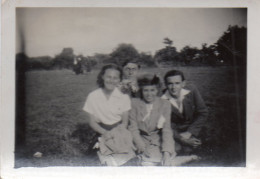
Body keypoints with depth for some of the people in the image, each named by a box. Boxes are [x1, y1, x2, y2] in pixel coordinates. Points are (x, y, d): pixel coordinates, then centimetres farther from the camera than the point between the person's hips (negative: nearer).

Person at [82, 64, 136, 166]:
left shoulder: (124, 97, -1)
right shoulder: (92, 97, -3)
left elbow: (125, 121, 5)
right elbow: (92, 122, 2)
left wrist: (115, 133, -14)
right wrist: (105, 133, -15)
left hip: (119, 130, 1)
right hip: (101, 132, -1)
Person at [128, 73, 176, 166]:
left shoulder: (165, 104, 2)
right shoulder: (134, 103, 0)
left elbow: (167, 129, -4)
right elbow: (133, 128, -3)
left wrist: (167, 152, -18)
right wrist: (142, 147, -18)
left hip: (159, 141, 1)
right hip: (141, 140, -1)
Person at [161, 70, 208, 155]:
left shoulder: (192, 93, -10)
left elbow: (203, 113, -7)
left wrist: (189, 132, -16)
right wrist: (180, 138, -26)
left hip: (192, 132, 1)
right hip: (174, 132, 0)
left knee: (187, 149, -22)